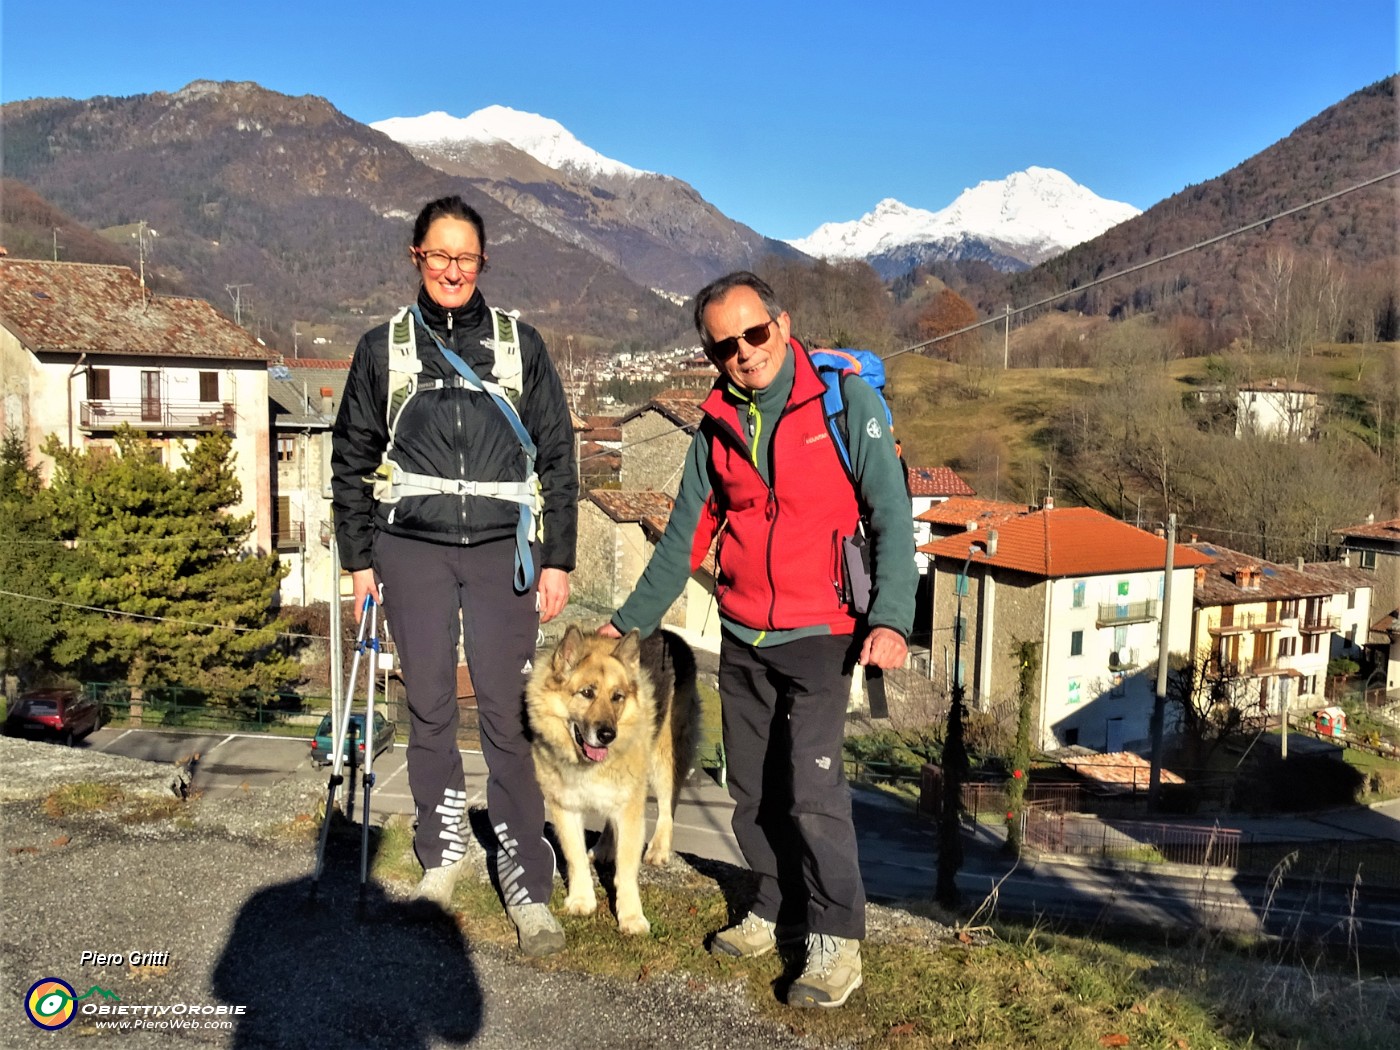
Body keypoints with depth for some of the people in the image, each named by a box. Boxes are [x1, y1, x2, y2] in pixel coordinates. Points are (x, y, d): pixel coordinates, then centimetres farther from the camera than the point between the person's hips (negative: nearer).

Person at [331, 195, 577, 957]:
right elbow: (352, 459, 12)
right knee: (429, 707, 6)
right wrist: (358, 559, 7)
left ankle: (527, 885, 1)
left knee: (508, 711, -5)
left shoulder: (519, 344, 7)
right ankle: (442, 850, 25)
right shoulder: (384, 348, 8)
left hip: (502, 549, -1)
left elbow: (556, 457, 7)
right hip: (412, 549, 1)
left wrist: (557, 559, 1)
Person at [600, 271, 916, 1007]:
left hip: (819, 635, -5)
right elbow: (684, 539, 13)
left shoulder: (845, 402, -8)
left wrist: (892, 616, -21)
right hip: (741, 640, 5)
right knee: (753, 788, 11)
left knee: (811, 784, -12)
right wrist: (631, 620, 15)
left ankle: (837, 943, 2)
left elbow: (891, 516, -10)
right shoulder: (716, 428, 5)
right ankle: (776, 910, 28)